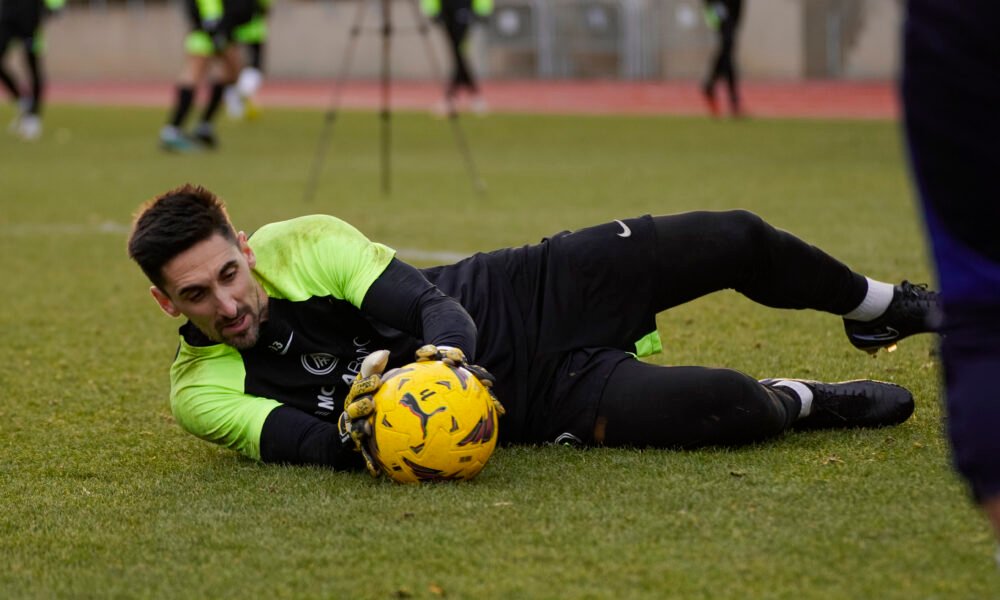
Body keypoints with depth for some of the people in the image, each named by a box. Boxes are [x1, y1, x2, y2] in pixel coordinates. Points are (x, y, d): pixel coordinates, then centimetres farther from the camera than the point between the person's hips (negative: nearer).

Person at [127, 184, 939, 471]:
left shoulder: (302, 243, -13)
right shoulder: (202, 392, -13)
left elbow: (432, 304, -16)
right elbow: (306, 444, -21)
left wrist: (447, 357, -39)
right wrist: (352, 434, -45)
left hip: (521, 293, 2)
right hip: (522, 400, -2)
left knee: (735, 241, -2)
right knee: (733, 409, -24)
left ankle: (877, 308, 32)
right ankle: (801, 402, 13)